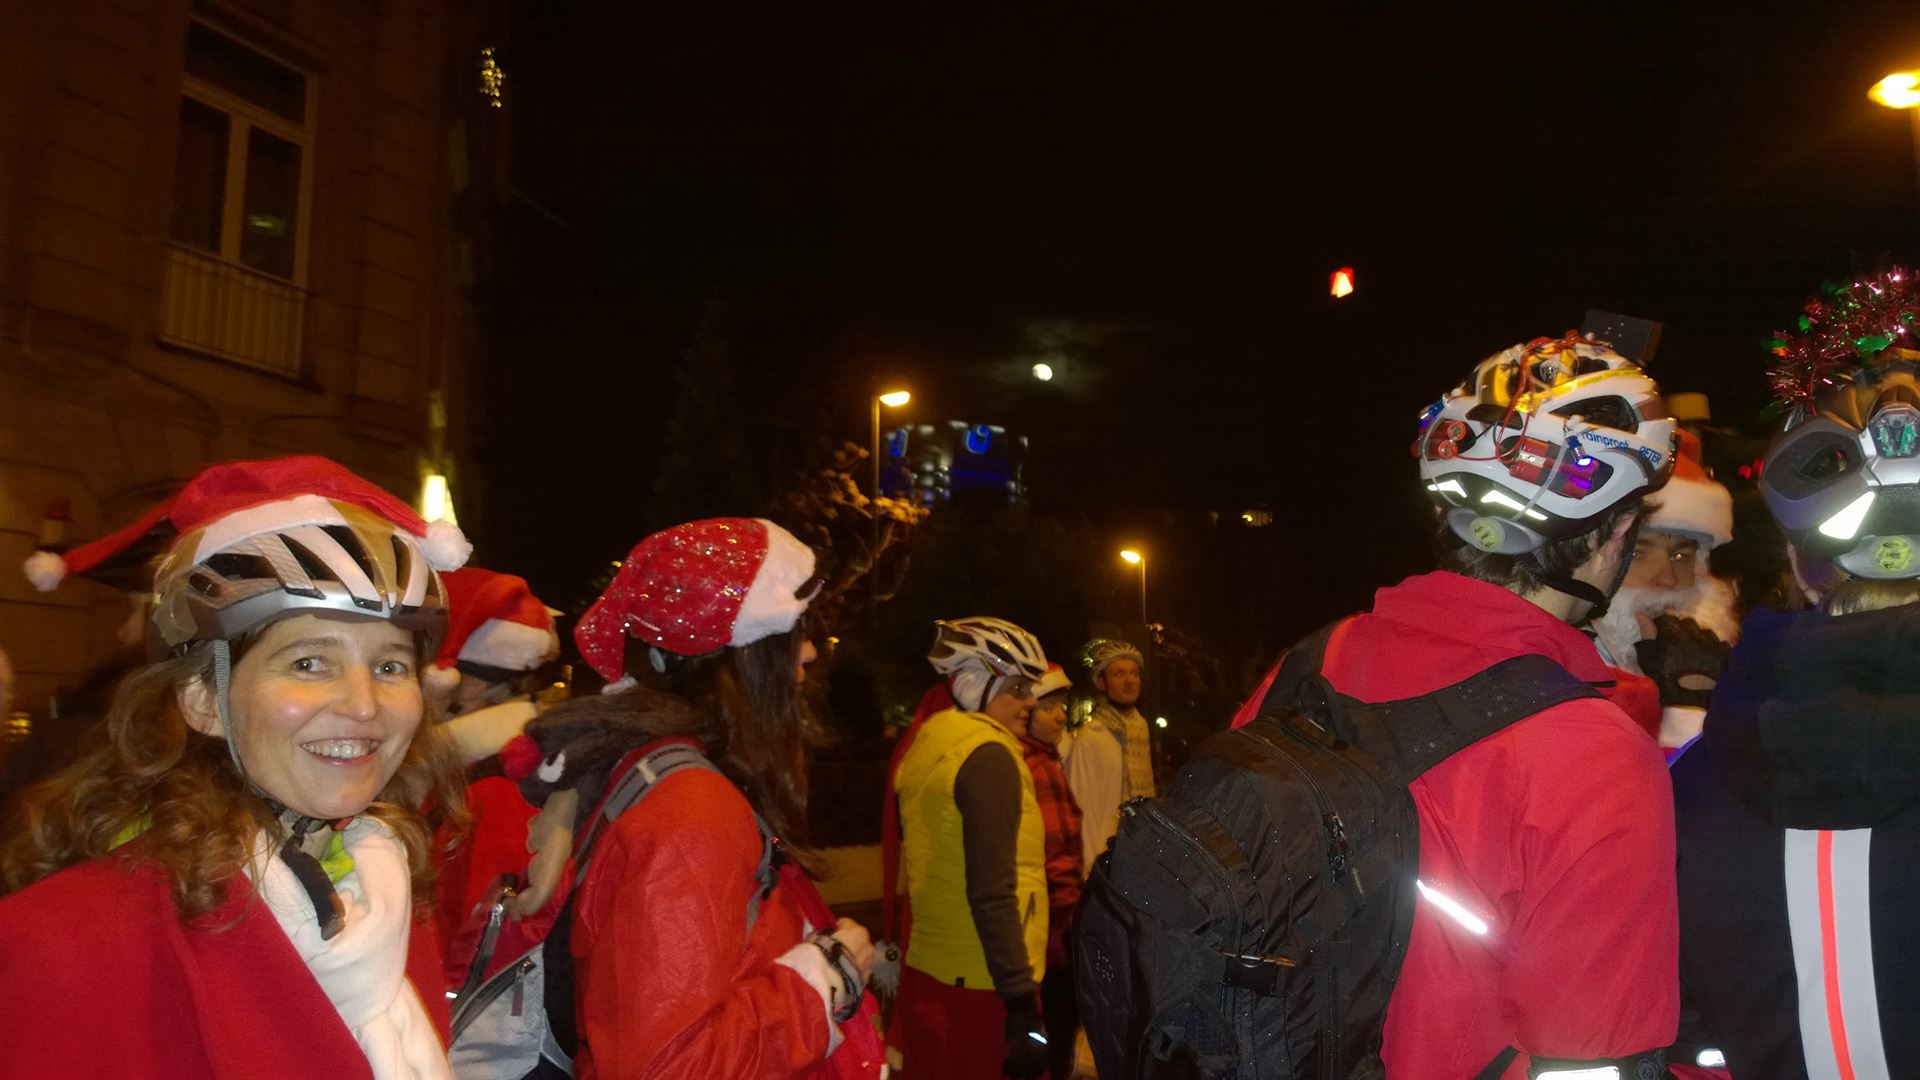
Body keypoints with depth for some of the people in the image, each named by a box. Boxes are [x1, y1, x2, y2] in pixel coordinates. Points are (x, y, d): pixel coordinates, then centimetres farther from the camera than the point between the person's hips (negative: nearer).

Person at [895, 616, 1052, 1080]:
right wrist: (1023, 1005, -20)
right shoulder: (988, 756, -16)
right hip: (978, 988, -8)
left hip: (926, 974, 8)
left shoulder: (929, 746, 10)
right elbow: (992, 894, -21)